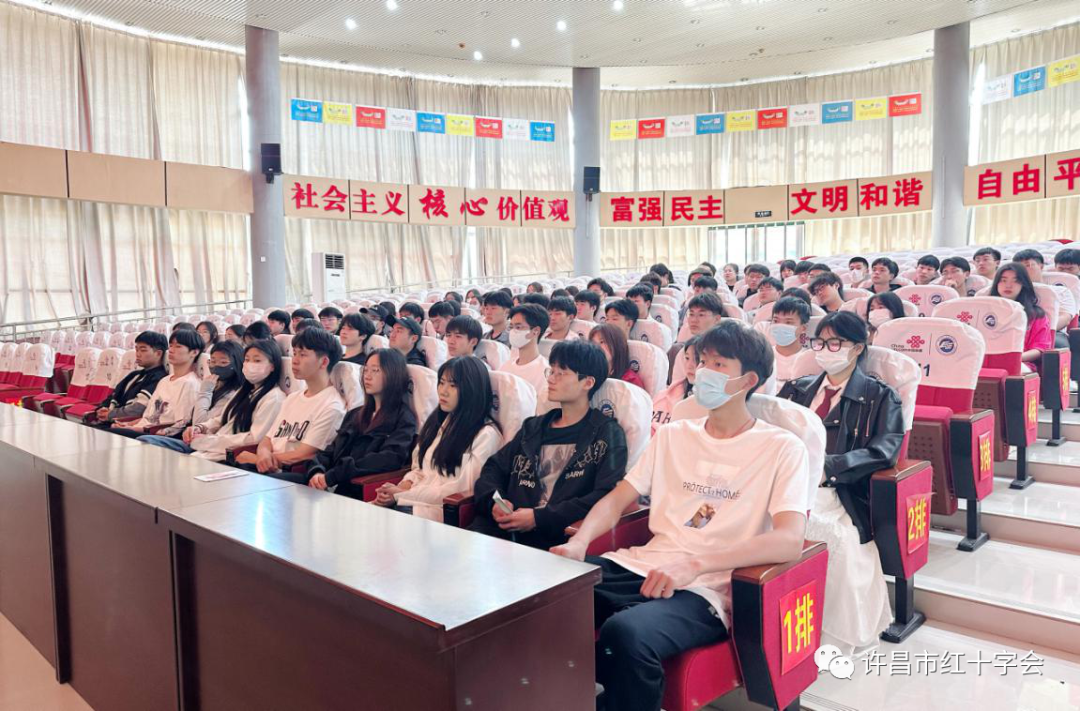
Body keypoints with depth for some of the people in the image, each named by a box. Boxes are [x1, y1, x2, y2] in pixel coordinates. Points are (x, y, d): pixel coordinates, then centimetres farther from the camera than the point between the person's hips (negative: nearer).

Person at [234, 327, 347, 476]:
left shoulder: (332, 406, -7)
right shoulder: (292, 398, 21)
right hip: (269, 469, 7)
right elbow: (268, 439, 18)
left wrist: (255, 458, -3)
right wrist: (263, 453, -7)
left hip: (297, 475, -7)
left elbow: (301, 456, -11)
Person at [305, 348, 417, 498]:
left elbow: (390, 459, -16)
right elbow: (331, 451, 16)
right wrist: (316, 471, -7)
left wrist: (332, 476, -19)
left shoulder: (403, 418, 0)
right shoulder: (355, 414, 23)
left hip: (365, 493, -6)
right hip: (337, 491, 6)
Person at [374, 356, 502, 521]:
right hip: (411, 501, 7)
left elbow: (459, 490, -11)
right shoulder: (437, 421, 18)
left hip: (445, 511, -7)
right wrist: (400, 488, -3)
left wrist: (402, 495, -10)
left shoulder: (486, 434, -7)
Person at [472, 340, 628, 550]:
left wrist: (540, 518, -14)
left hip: (561, 536, -4)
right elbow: (494, 468, 20)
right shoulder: (533, 427, 23)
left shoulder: (607, 434, 5)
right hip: (509, 529, 4)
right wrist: (493, 501, -3)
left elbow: (606, 497, -9)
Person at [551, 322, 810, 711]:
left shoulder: (781, 447, 1)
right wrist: (579, 541, -7)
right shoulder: (672, 435, 17)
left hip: (705, 588, -5)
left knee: (625, 633, -36)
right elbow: (617, 499, 15)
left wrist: (694, 563, -24)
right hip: (642, 566, 5)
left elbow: (789, 541, -12)